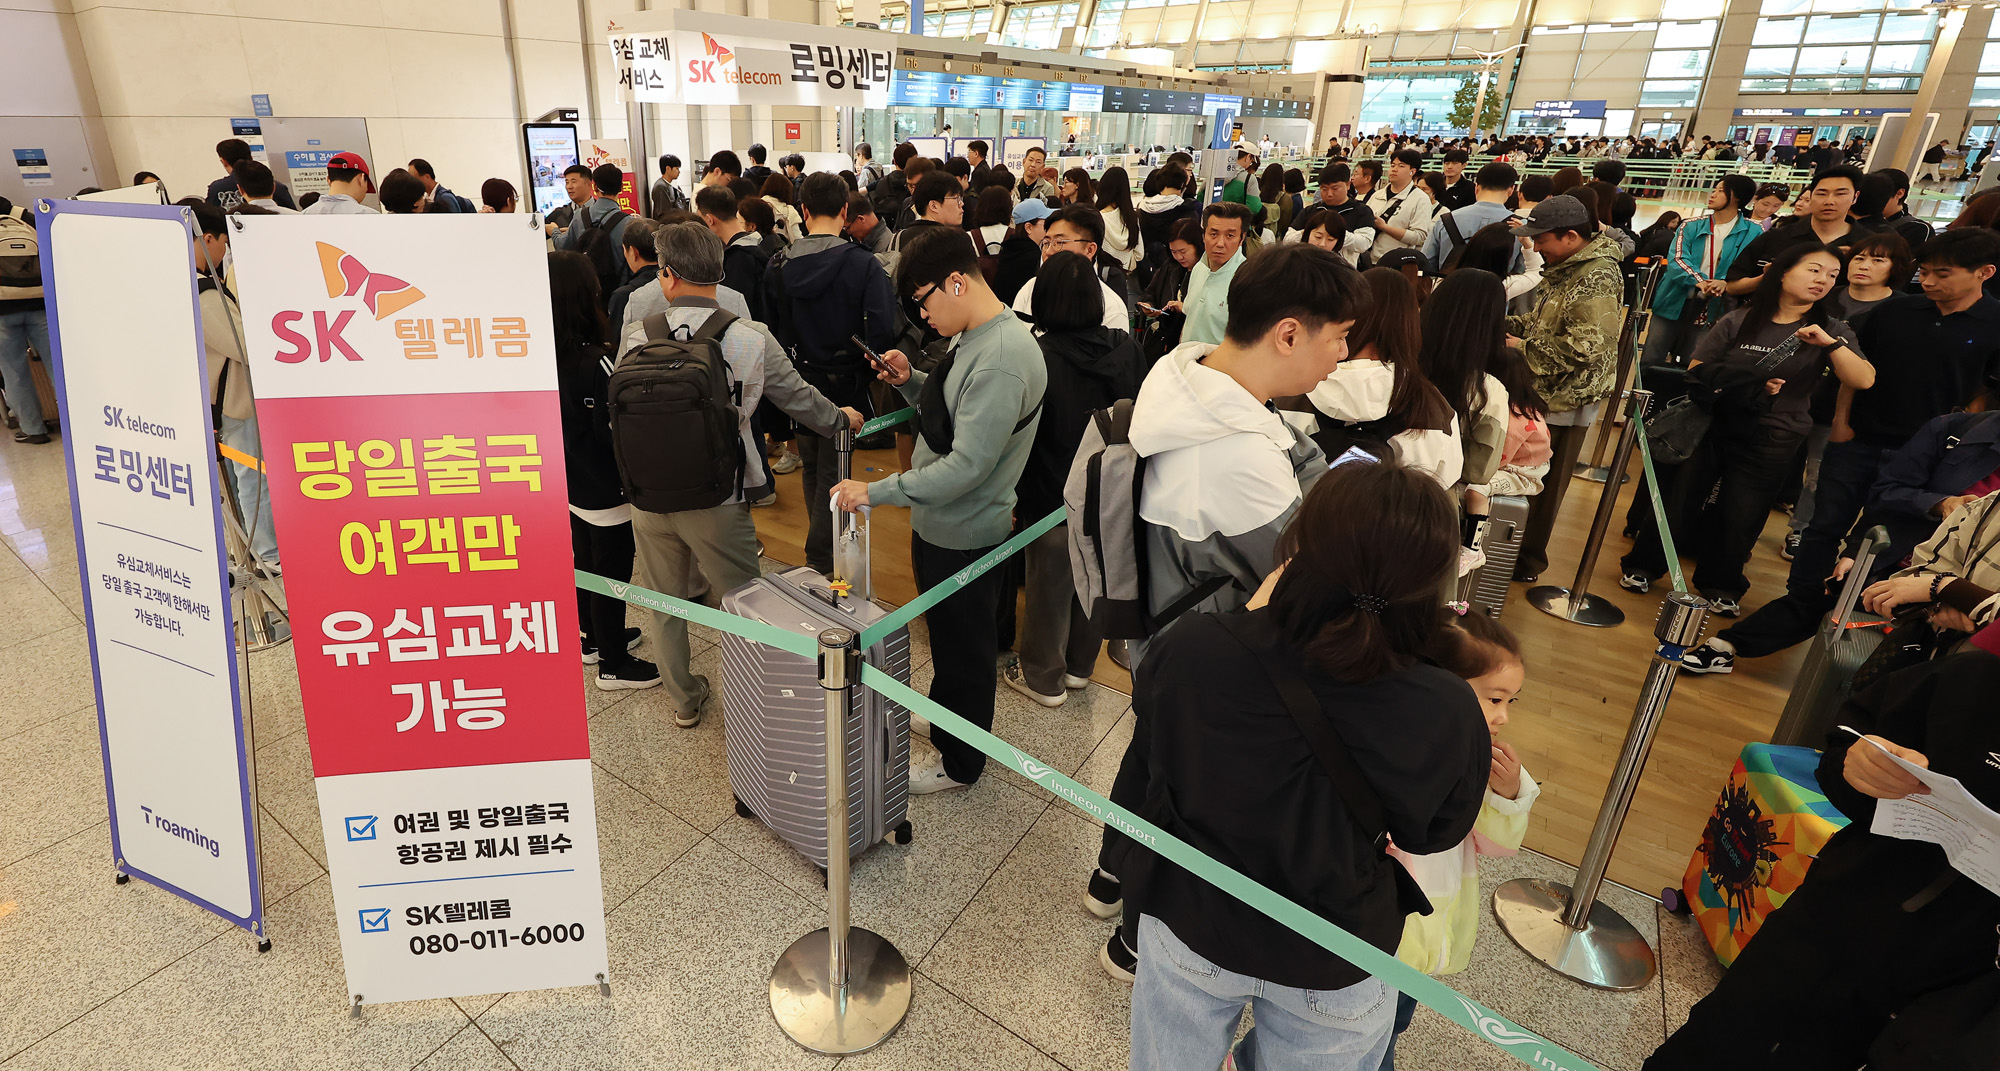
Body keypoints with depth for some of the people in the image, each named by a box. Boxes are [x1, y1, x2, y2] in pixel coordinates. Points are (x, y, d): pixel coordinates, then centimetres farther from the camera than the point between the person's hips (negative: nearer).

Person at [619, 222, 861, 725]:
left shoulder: (637, 337, -6)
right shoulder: (751, 339, -11)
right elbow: (799, 396, 2)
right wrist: (841, 417, 22)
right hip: (718, 499, -3)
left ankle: (685, 701, 38)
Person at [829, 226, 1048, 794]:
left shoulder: (1004, 358, -27)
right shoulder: (970, 337, 5)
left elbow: (967, 465, -30)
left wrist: (877, 491, -26)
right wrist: (911, 381, -1)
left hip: (964, 535, -9)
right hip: (937, 522, 9)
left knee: (964, 652, 11)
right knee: (945, 639, 27)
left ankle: (959, 762, 33)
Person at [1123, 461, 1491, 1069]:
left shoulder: (1195, 648, -32)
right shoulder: (1451, 719, -29)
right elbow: (1434, 836, -7)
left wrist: (1257, 611, -1)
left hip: (1189, 930, 0)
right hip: (1336, 973, 0)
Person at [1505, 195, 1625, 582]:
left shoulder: (1598, 279, -20)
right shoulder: (1568, 269, 12)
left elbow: (1582, 347, -27)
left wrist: (1523, 348, -19)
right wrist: (1508, 324, 7)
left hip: (1564, 403, -9)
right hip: (1546, 394, 9)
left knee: (1540, 485, 2)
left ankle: (1526, 560, 15)